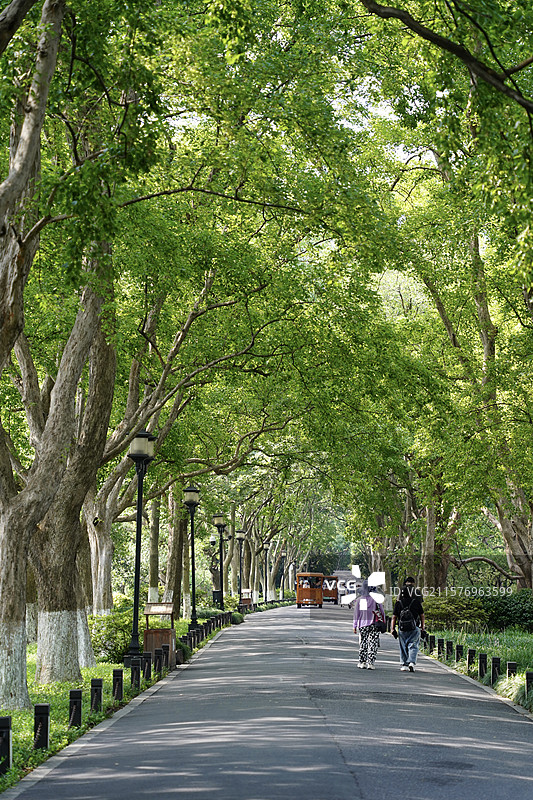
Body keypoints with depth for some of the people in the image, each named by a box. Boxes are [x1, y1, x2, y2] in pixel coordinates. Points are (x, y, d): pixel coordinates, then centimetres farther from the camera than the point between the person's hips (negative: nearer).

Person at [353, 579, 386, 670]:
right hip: (373, 624, -2)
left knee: (363, 643, 13)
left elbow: (356, 614, 2)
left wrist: (355, 626, 7)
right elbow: (382, 611, 3)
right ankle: (370, 663, -6)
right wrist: (383, 621, 16)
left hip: (362, 624, 2)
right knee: (372, 644, 1)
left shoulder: (359, 599, 2)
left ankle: (362, 662, 14)